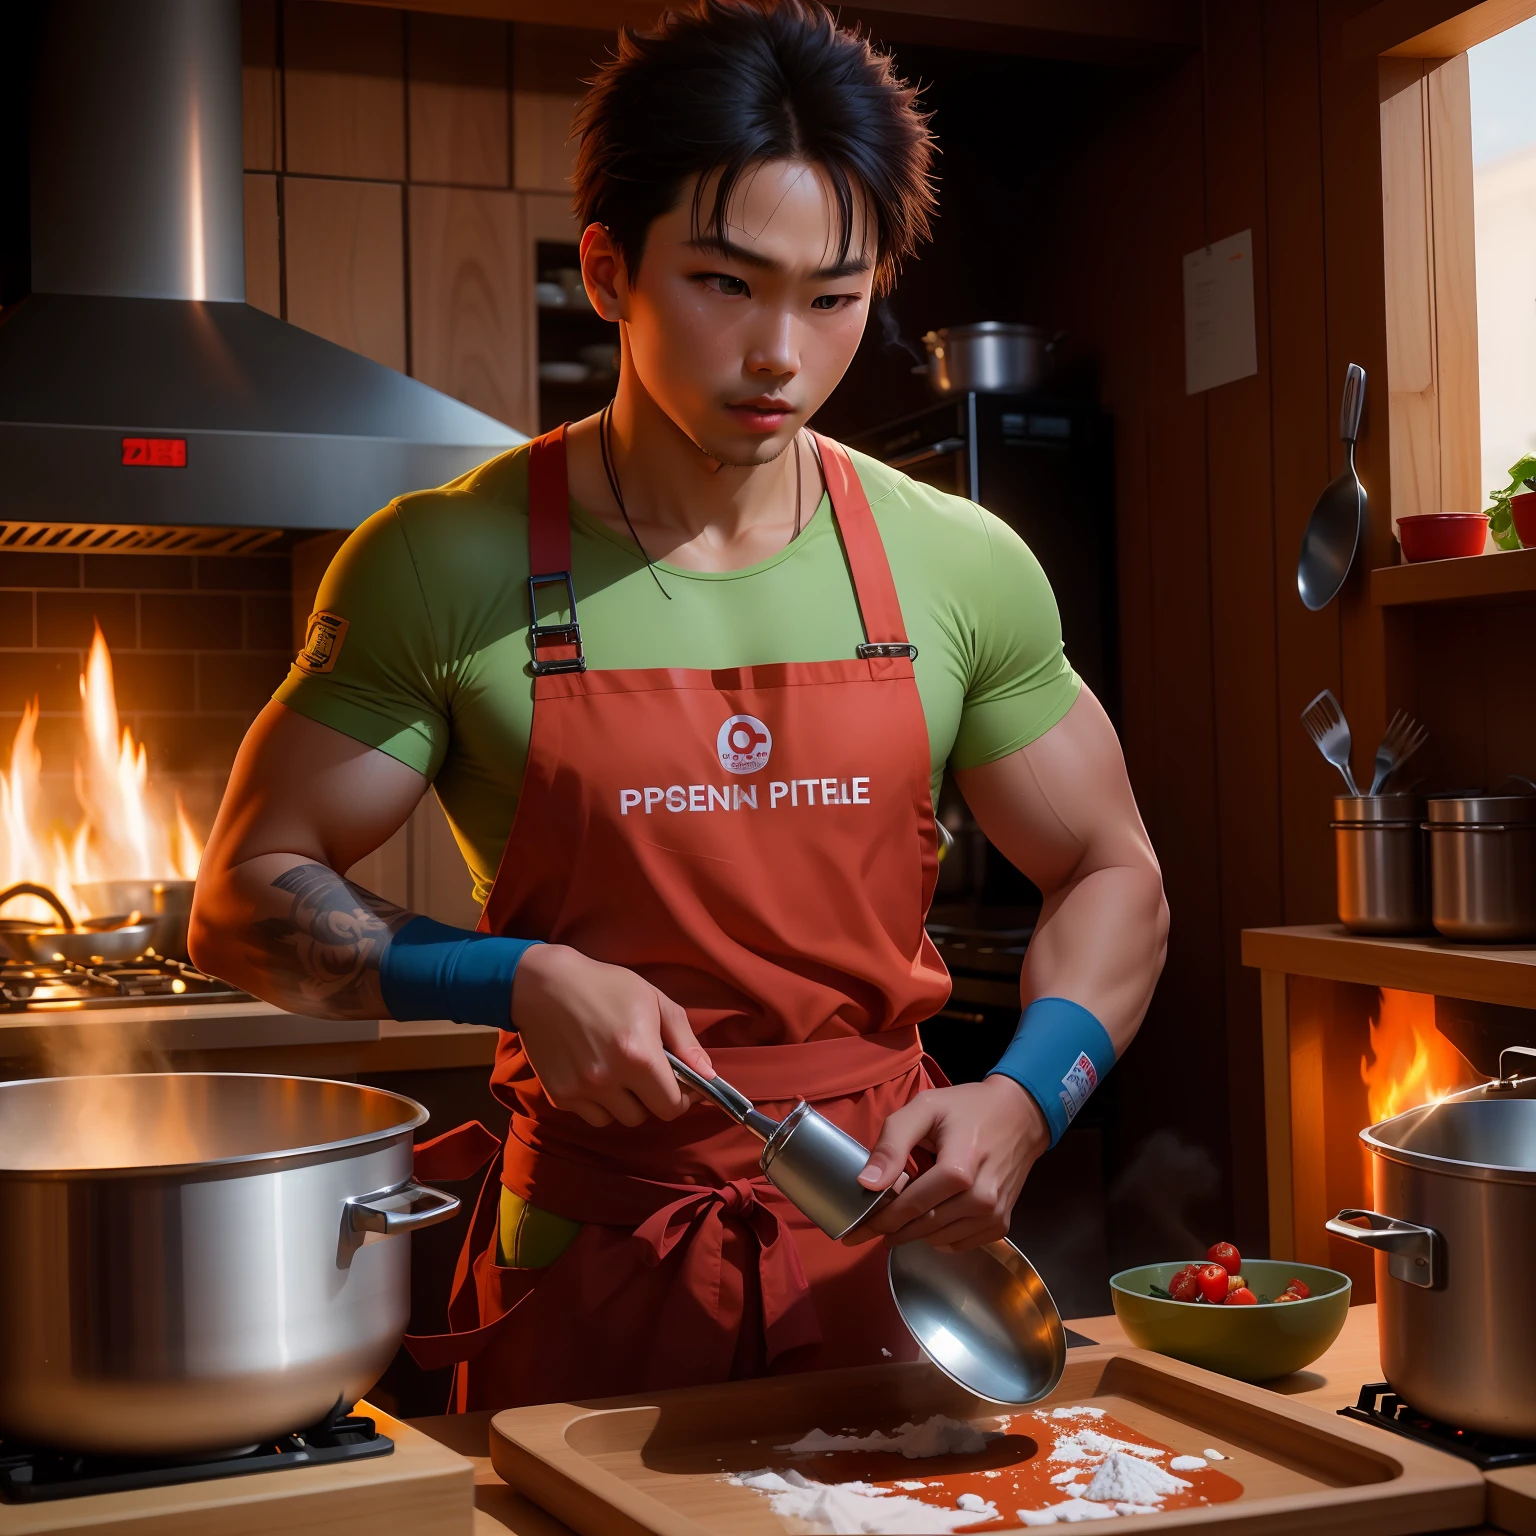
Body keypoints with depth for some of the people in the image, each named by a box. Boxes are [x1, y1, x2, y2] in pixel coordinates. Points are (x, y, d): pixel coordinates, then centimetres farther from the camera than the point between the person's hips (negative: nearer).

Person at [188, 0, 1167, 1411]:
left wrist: (1021, 1102, -12)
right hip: (588, 1264, -2)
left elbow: (1111, 876, 6)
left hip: (892, 1240, 2)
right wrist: (519, 982, -20)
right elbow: (248, 896, -4)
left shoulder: (962, 569, -3)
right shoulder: (444, 569, -10)